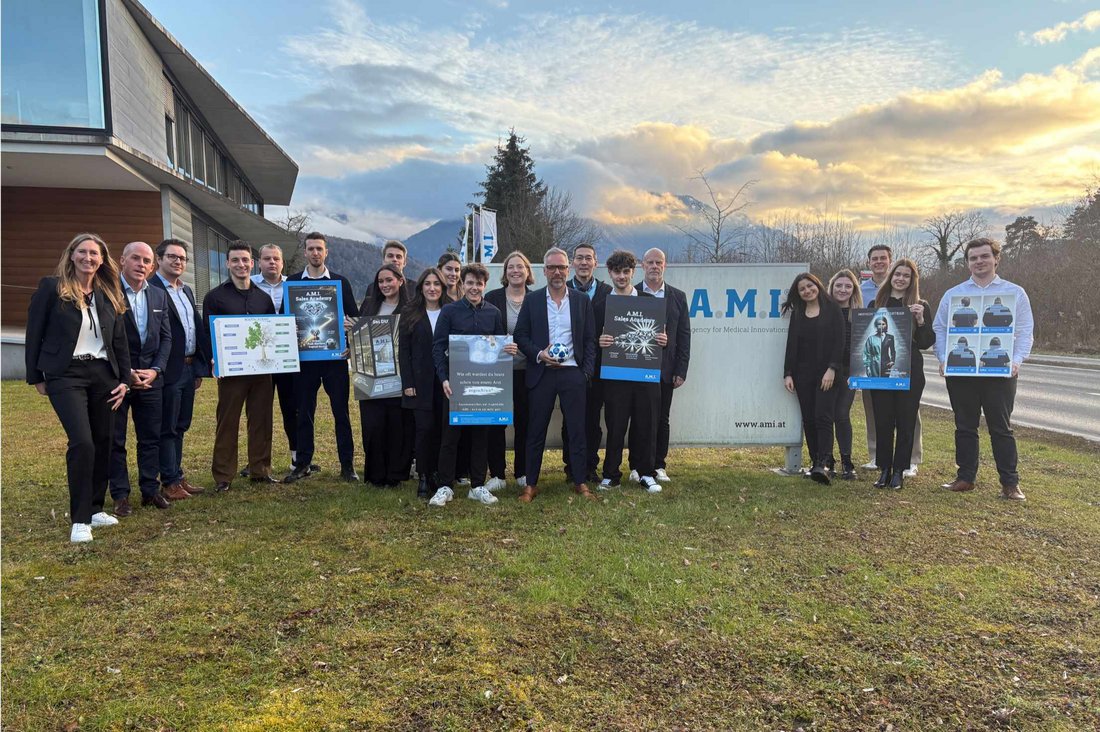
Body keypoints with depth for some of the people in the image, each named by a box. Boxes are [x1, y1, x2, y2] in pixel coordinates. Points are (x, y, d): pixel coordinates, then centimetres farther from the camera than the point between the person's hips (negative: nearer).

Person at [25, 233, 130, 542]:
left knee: (103, 443, 7)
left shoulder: (109, 295, 11)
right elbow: (34, 334, -1)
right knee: (82, 441, -16)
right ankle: (79, 519, -5)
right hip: (65, 375, -5)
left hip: (103, 374, 5)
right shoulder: (51, 287, -2)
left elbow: (120, 341, 13)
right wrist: (36, 377, -1)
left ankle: (95, 508, 22)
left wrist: (124, 379, 6)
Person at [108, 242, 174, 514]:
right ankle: (120, 495, 13)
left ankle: (150, 490, 19)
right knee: (115, 439, 5)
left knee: (151, 438, 9)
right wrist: (126, 373, -13)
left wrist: (155, 370, -4)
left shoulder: (159, 295, 10)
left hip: (151, 377, 4)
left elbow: (166, 337, 9)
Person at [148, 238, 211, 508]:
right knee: (168, 428, 1)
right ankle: (171, 481, 8)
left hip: (189, 368, 8)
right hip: (169, 371, -8)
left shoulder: (186, 291, 17)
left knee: (180, 426, 14)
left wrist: (200, 367, 16)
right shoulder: (151, 290, -11)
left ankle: (176, 476, 23)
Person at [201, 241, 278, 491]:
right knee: (227, 423, 1)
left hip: (262, 369, 4)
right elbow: (207, 333, -1)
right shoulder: (215, 297, 2)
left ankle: (260, 470, 18)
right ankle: (223, 476, 9)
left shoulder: (263, 297, 13)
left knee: (261, 421, 8)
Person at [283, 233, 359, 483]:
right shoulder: (292, 282, 9)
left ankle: (347, 465, 9)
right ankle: (303, 464, 18)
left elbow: (354, 317, 6)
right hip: (304, 356, 1)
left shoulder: (341, 282, 7)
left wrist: (348, 324, -15)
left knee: (341, 411, 2)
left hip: (335, 356, -1)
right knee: (304, 412, 7)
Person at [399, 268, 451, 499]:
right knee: (424, 428, -4)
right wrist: (407, 383, -6)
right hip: (421, 380, -1)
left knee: (441, 428, 3)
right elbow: (403, 350, 2)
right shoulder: (411, 313, 4)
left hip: (445, 380, 1)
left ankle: (437, 474, 15)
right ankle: (423, 478, 5)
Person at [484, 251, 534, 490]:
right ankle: (496, 474, 14)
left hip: (526, 370, 1)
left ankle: (522, 473, 21)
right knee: (495, 423, 3)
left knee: (524, 422, 8)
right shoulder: (492, 298, 1)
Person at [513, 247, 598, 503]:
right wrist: (539, 354, -12)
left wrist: (587, 373, -2)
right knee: (536, 431, 5)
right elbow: (520, 336, 4)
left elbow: (590, 340, 7)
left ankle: (580, 482, 15)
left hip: (573, 374, 1)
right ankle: (530, 484, 15)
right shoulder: (532, 300, 5)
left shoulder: (582, 300, 7)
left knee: (578, 430, 4)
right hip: (541, 374, 0)